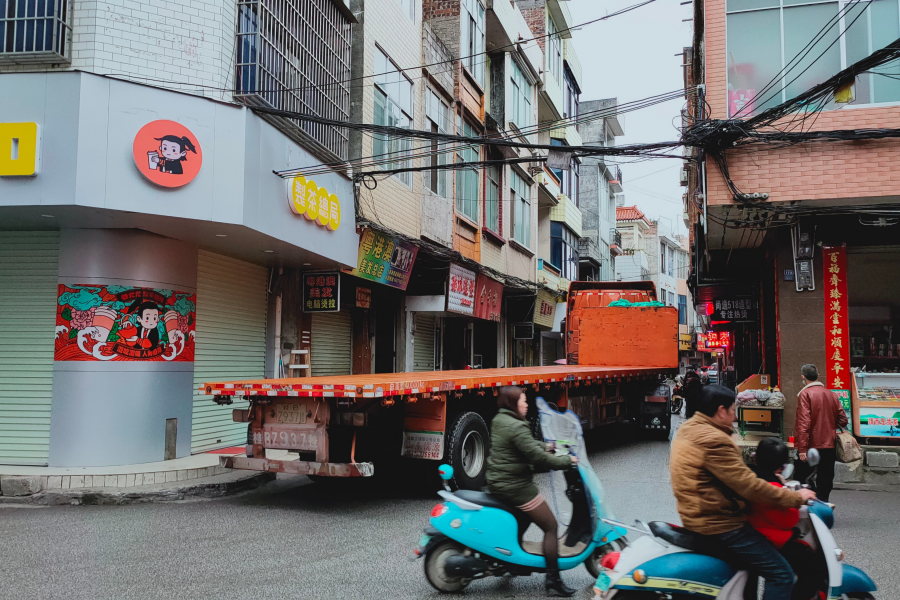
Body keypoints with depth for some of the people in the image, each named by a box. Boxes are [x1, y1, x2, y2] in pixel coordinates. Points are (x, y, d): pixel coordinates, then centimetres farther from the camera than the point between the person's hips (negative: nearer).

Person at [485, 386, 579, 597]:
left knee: (524, 517, 33)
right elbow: (536, 456, -24)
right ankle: (553, 581, 0)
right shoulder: (517, 427, -21)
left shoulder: (499, 420, 9)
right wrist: (566, 461, -13)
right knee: (551, 526, 0)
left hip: (498, 483, 10)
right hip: (516, 486, -10)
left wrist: (547, 447, 13)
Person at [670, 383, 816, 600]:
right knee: (781, 574, -10)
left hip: (698, 518, 11)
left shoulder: (688, 430, 10)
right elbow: (748, 486, -23)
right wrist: (795, 498, -13)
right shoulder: (713, 440, -22)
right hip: (718, 525, -11)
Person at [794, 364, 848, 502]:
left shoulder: (805, 394, -11)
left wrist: (802, 449, -17)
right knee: (825, 483, 13)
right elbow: (843, 421, 6)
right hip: (829, 446, 5)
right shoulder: (832, 394, 5)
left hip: (811, 446, -5)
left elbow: (803, 423, -17)